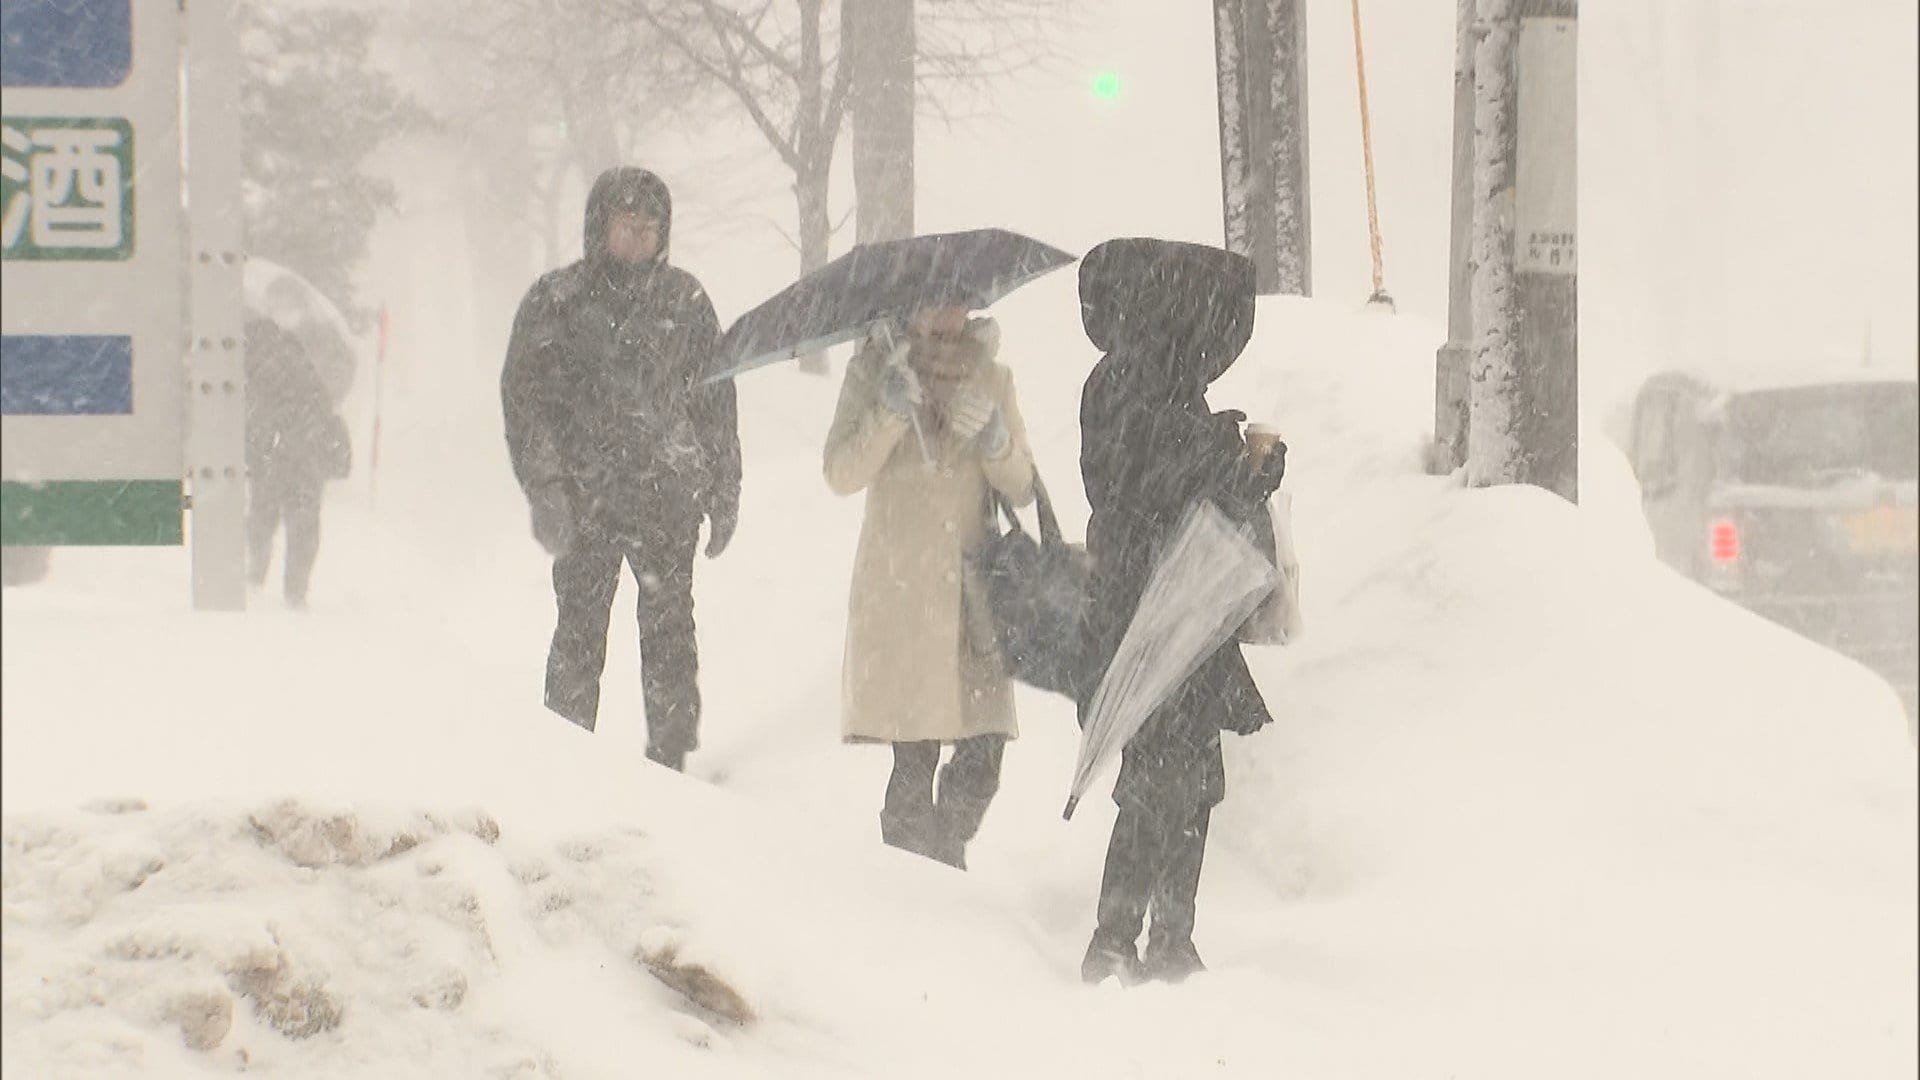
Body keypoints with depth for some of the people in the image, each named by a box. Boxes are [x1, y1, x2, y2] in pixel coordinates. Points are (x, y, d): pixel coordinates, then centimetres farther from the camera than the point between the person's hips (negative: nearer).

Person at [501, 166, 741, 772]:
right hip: (586, 496, -2)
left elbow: (715, 400, 15)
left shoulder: (684, 300, 10)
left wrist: (724, 495, 12)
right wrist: (545, 490, -11)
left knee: (669, 631, 1)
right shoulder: (556, 301, 3)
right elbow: (525, 398, -1)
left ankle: (671, 760, 7)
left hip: (670, 497, 2)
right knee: (579, 635, -2)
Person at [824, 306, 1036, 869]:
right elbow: (843, 474, -6)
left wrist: (994, 438, -12)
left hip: (972, 585, 3)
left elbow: (1023, 488, 8)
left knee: (983, 754, -4)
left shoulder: (991, 378, 11)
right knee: (914, 755, -9)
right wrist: (891, 411, -20)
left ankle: (945, 859, 18)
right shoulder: (875, 370, 3)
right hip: (899, 585, -3)